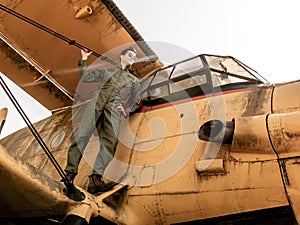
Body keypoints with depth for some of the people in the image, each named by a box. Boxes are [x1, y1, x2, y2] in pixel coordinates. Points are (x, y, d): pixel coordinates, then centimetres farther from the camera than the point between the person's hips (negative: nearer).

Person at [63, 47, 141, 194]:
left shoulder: (134, 81, 31)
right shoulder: (107, 71, 30)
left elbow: (135, 102, 24)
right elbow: (85, 77, 23)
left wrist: (126, 109, 5)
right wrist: (84, 60, 18)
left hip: (114, 110, 0)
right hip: (97, 103, 0)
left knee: (110, 141, -24)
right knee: (81, 135, -18)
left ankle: (95, 179, -34)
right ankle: (69, 174, -19)